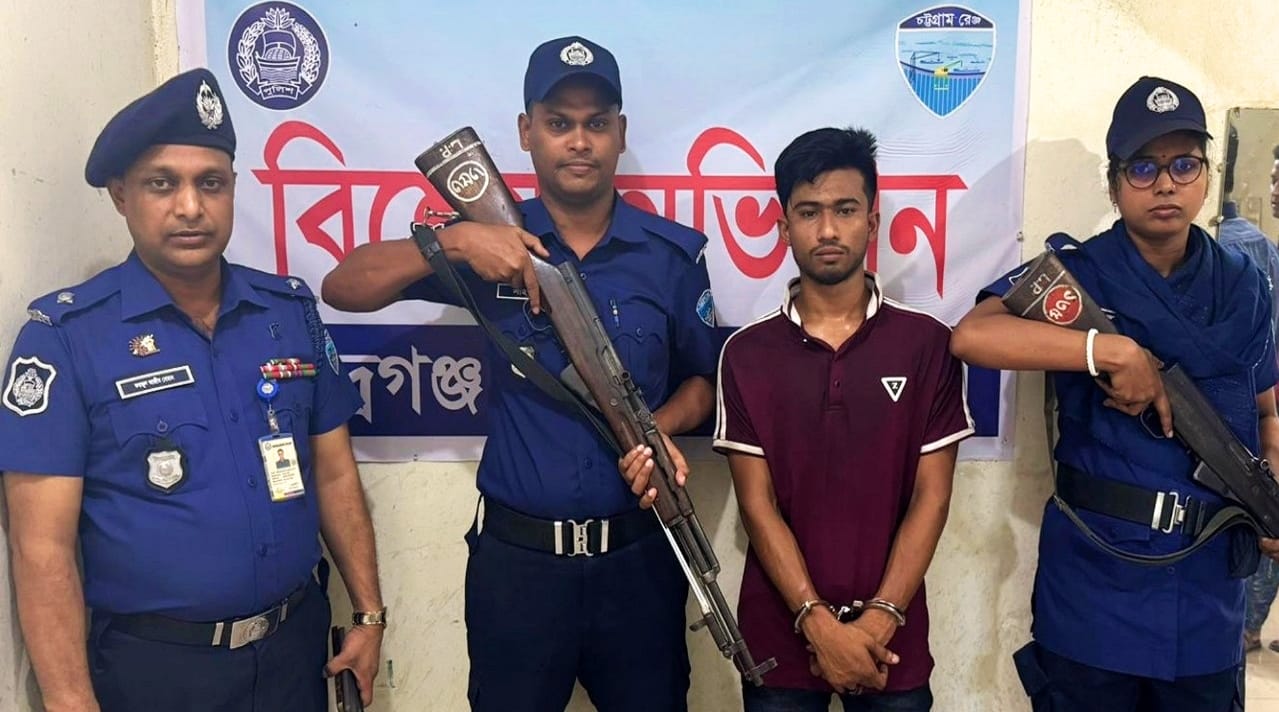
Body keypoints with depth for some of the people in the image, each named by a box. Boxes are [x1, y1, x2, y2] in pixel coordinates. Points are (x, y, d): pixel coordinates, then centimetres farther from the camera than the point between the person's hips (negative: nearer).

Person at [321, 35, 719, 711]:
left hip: (638, 552, 1)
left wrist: (661, 427, -12)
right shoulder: (494, 243, -3)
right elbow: (342, 289, -7)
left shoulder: (674, 252, -1)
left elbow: (705, 377, 9)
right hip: (515, 555, 0)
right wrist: (454, 240, -22)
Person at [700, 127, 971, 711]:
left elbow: (931, 496, -3)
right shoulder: (746, 353, -2)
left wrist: (879, 619, -11)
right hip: (780, 638, 0)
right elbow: (757, 504, -5)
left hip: (892, 641, 0)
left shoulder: (928, 343, -2)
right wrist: (818, 622, -13)